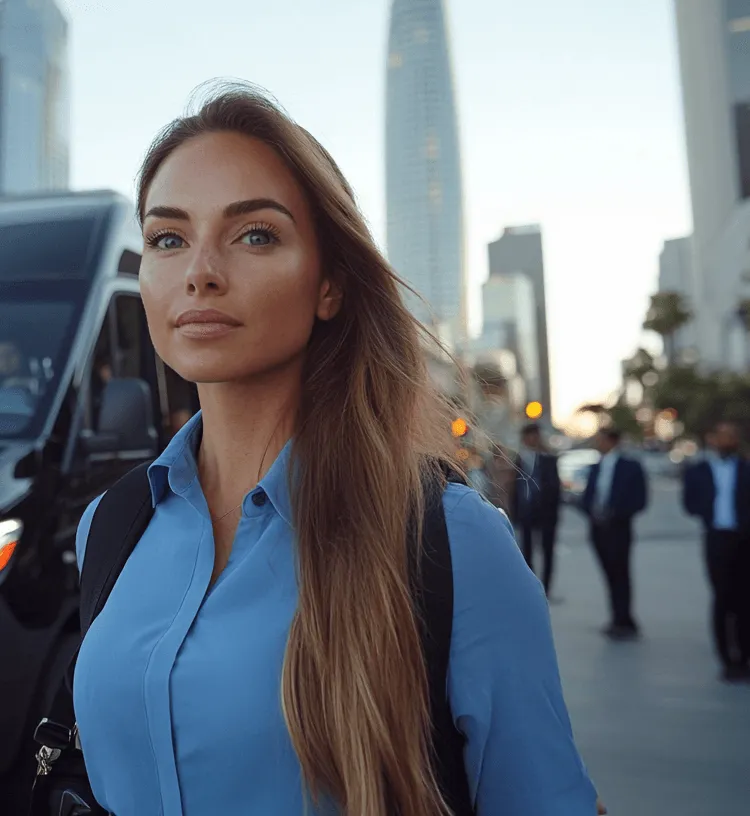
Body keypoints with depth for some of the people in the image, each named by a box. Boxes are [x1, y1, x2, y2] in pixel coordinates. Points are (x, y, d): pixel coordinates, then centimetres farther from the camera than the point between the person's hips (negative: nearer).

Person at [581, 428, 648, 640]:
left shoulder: (631, 467, -3)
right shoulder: (596, 467, 13)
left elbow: (639, 501, -8)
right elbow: (587, 497, 13)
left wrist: (613, 513, -17)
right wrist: (592, 511, -8)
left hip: (618, 528, -5)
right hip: (598, 528, 5)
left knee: (620, 574, -4)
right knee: (611, 574, 8)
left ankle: (624, 622, 2)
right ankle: (620, 620, 15)